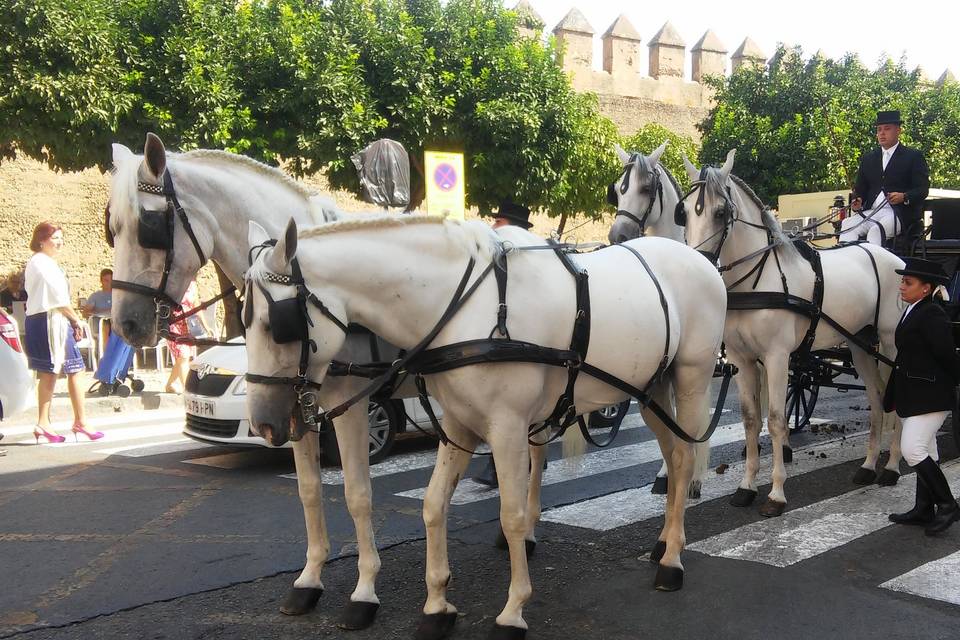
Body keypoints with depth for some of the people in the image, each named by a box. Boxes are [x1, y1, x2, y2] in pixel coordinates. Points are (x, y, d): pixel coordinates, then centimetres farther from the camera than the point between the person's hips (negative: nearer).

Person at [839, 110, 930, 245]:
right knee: (847, 224, -25)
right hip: (872, 212, 5)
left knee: (876, 229, -35)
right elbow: (860, 188, 21)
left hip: (901, 214, -4)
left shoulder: (914, 157, 7)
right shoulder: (868, 158, 22)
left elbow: (923, 189, 0)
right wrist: (858, 200, -2)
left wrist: (904, 197, -20)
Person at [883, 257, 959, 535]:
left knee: (912, 449, -13)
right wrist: (892, 395, 19)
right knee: (923, 451, 14)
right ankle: (924, 509, 22)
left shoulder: (932, 316, -18)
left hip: (929, 395, -10)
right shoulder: (912, 312, 13)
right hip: (912, 395, 10)